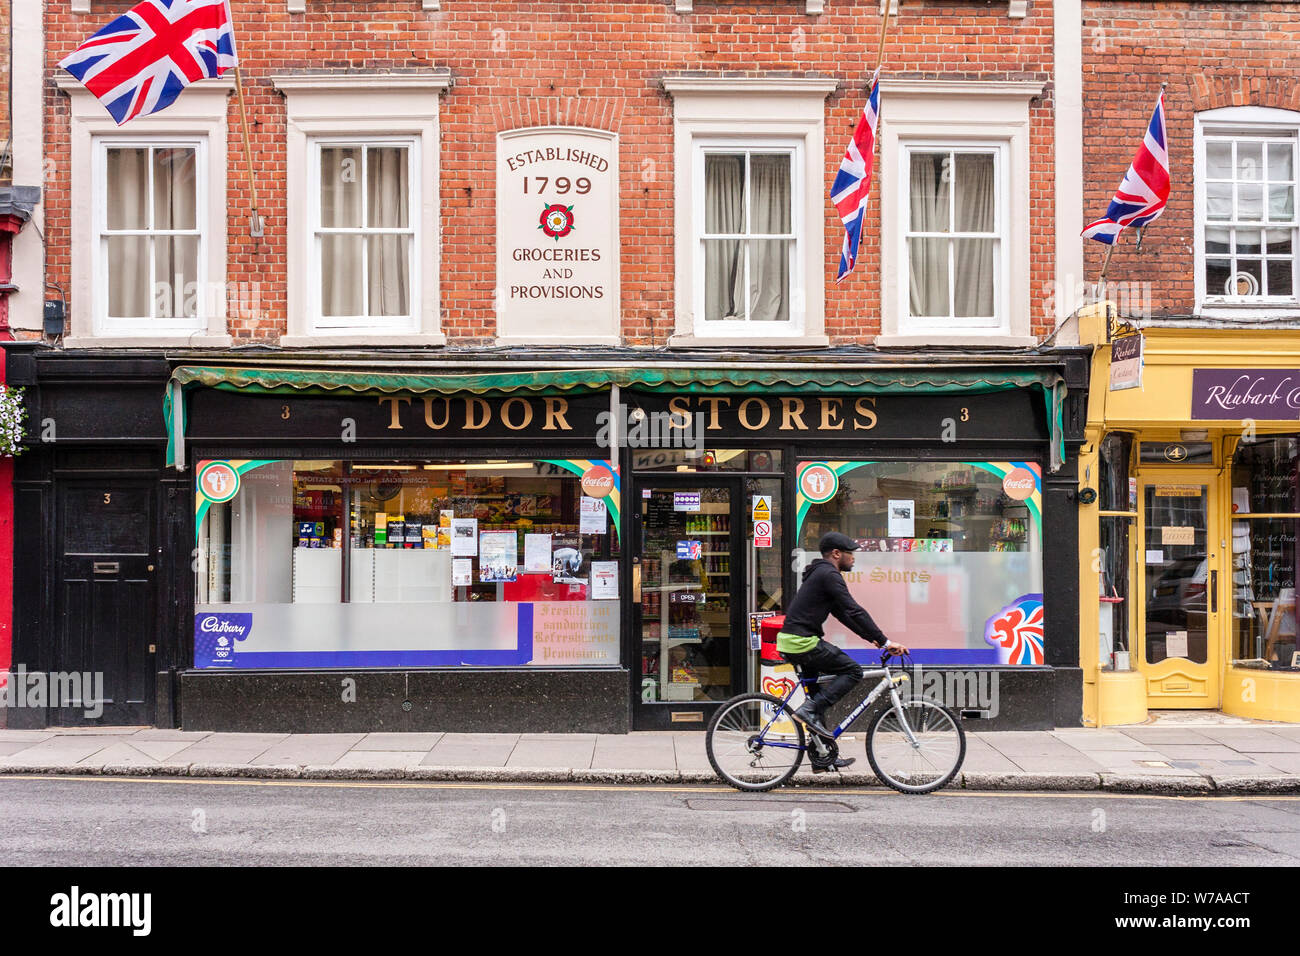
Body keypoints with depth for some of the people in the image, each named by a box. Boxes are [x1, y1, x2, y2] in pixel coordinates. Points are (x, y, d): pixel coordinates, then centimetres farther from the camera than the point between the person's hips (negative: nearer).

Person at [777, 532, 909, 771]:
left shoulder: (820, 574, 21)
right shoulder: (829, 575, -11)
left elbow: (842, 614, 24)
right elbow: (854, 611, -18)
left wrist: (872, 638, 18)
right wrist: (885, 641, -19)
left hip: (791, 643, 10)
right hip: (803, 643, -10)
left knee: (819, 697, 15)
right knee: (853, 671, -6)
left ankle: (822, 759, 20)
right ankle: (810, 710, -11)